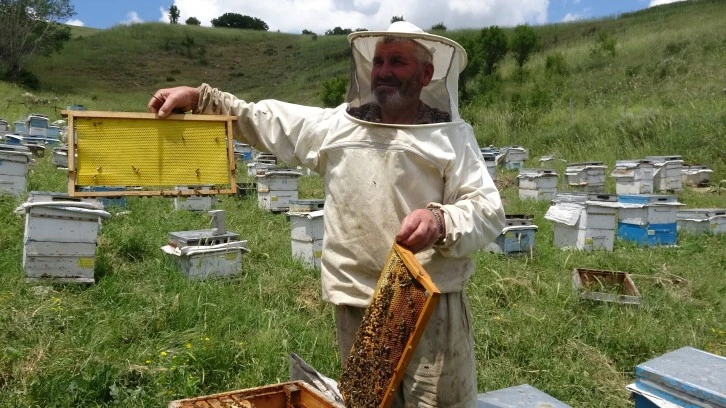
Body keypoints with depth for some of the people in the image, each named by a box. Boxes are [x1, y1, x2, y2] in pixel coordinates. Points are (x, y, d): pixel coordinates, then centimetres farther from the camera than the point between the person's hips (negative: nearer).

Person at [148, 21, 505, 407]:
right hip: (356, 306, 3)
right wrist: (199, 97, 4)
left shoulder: (452, 135, -1)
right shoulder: (337, 125, 9)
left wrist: (440, 222, -28)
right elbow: (262, 119, 14)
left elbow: (488, 211, -8)